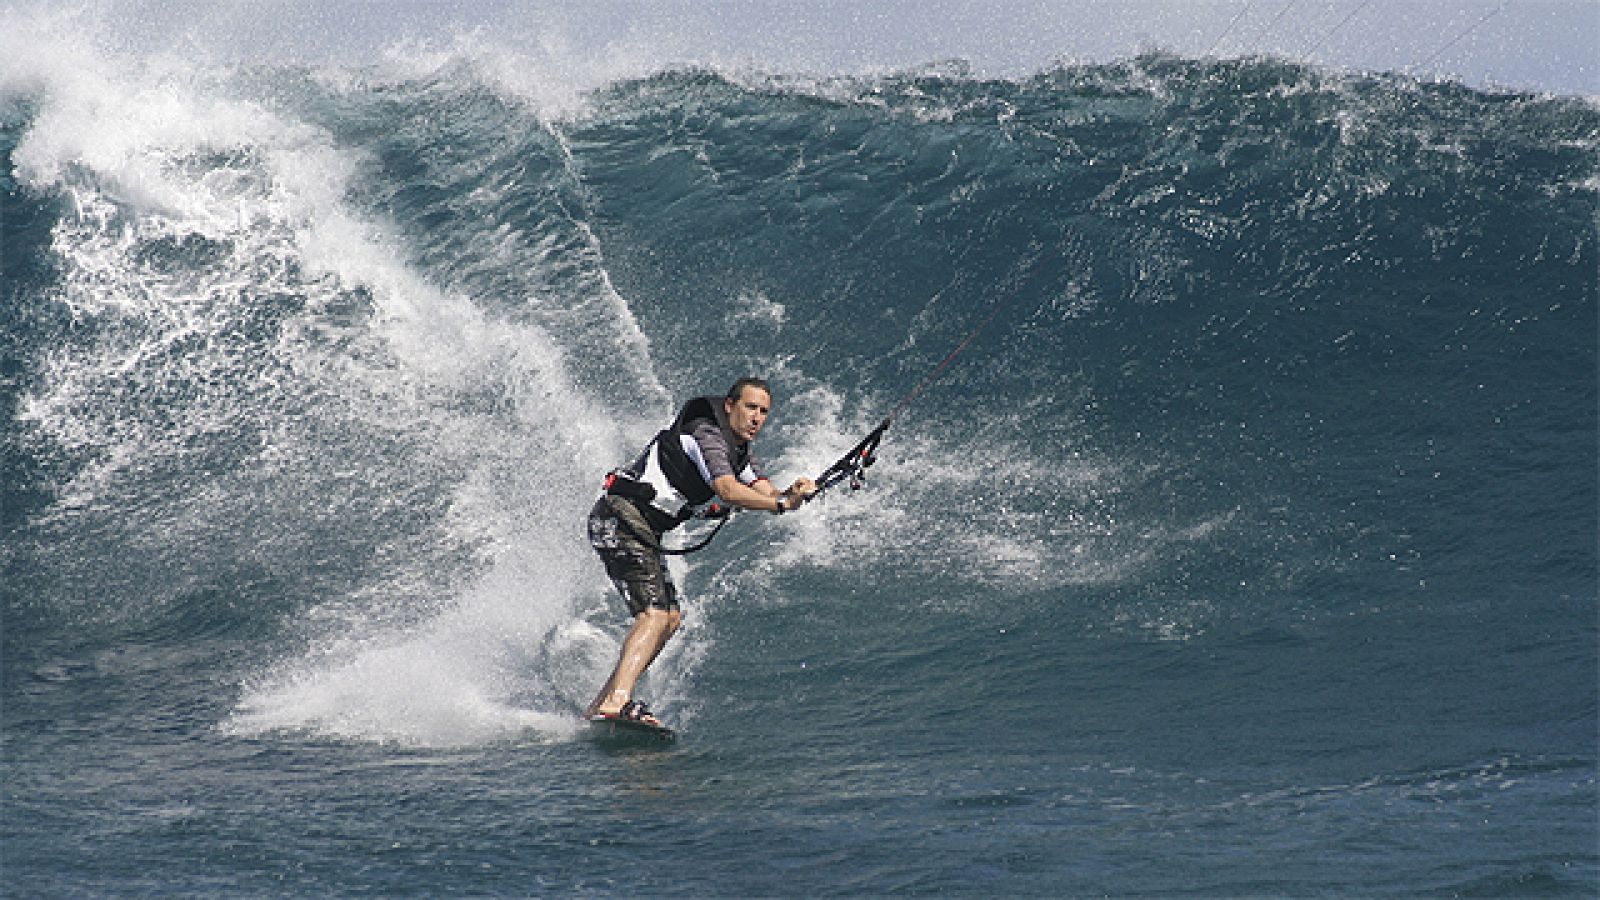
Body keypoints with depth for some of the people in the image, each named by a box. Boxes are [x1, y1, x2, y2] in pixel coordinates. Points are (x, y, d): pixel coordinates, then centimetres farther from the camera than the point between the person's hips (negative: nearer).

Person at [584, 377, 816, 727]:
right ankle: (618, 701, -36)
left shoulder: (739, 453, 16)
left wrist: (792, 493, -21)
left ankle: (598, 707, 8)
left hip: (643, 531, 10)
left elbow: (768, 493, 0)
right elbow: (727, 491, -30)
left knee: (671, 618, 9)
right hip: (620, 517, -10)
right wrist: (781, 504, -37)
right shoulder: (707, 434, -14)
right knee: (654, 615, -21)